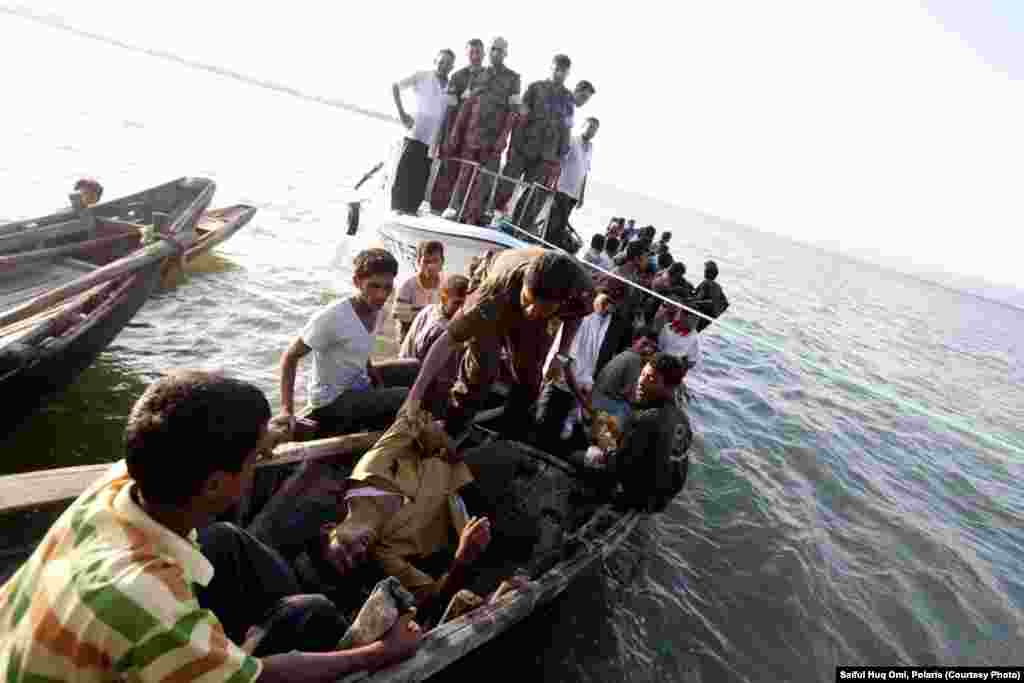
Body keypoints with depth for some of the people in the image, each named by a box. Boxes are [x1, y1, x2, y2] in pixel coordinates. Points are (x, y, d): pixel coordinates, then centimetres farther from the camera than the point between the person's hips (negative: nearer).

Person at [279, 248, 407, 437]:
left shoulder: (376, 312, 0)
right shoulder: (332, 317, -22)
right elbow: (290, 357, -16)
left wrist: (380, 385, 3)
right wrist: (287, 410, -23)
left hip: (360, 390, 8)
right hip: (332, 401, -8)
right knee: (409, 399, -22)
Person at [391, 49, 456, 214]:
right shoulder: (421, 77, 3)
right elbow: (395, 87, 5)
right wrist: (401, 113, -5)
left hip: (434, 140, 3)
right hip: (415, 135, -3)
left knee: (421, 178, 4)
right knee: (405, 173, -5)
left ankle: (411, 209, 12)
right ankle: (398, 207, 2)